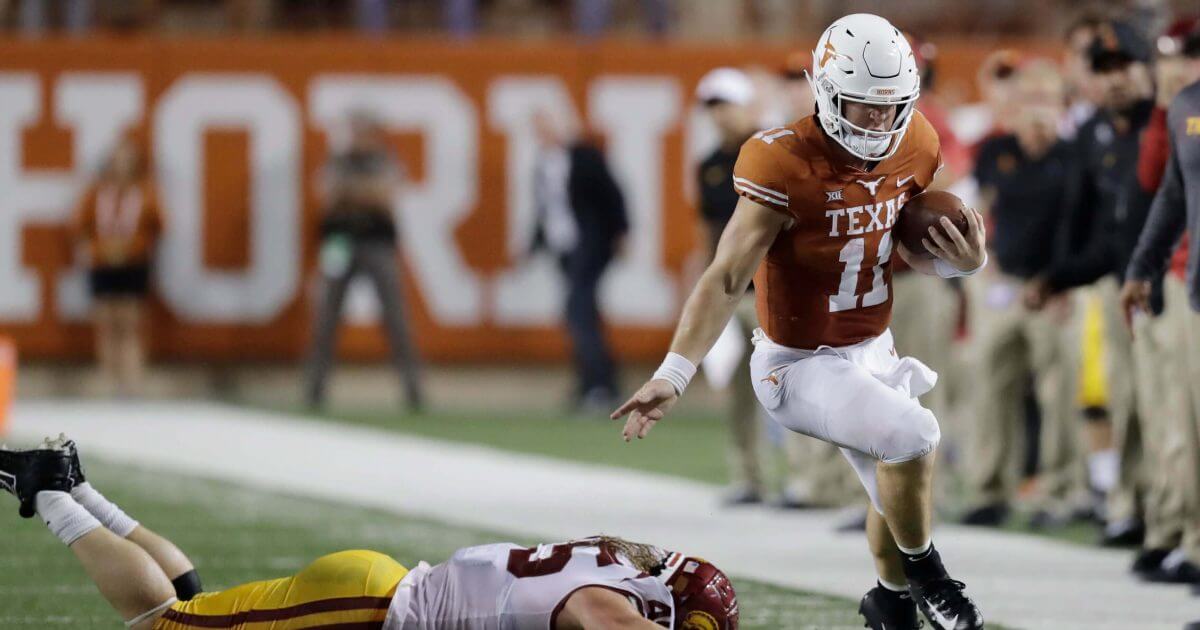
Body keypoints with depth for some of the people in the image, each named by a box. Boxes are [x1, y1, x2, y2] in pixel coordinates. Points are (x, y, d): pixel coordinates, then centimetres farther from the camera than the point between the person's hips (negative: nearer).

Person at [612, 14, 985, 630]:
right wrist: (672, 374, -36)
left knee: (895, 489, 18)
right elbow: (726, 279, -28)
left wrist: (965, 259, -14)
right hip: (802, 366, -7)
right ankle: (922, 571, -2)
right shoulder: (784, 167, -27)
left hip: (872, 351, 7)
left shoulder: (915, 148, -6)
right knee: (912, 435, -28)